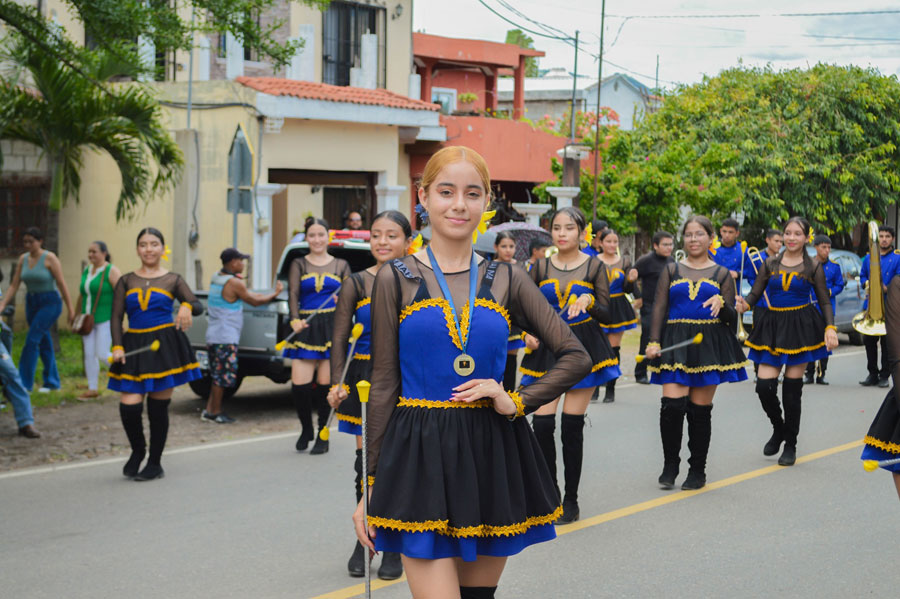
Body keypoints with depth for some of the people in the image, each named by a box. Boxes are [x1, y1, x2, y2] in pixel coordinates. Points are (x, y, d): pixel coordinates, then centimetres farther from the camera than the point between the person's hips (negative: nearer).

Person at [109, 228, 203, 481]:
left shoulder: (172, 280, 7)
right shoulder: (126, 281, 11)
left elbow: (198, 305, 1)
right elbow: (116, 317, 6)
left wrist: (187, 307, -23)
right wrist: (117, 347, -8)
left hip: (165, 345, -1)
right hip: (134, 347, 1)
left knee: (158, 407, 2)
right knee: (128, 406, -10)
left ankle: (155, 463, 17)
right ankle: (137, 450, 20)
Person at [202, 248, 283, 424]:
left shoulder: (215, 279, 12)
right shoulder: (234, 283, -15)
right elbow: (254, 301, -5)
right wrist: (275, 293, 7)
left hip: (213, 335, 9)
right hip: (225, 338, -9)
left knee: (218, 375, 14)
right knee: (222, 376, -1)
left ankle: (209, 410, 15)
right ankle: (215, 412, 5)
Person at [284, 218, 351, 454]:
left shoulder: (341, 265, 13)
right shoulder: (299, 264, 11)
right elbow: (293, 294, -2)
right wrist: (295, 320, -19)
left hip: (332, 327, 0)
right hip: (306, 327, 0)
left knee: (325, 383, -4)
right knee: (299, 384, -9)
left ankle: (323, 437, 10)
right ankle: (306, 429, 17)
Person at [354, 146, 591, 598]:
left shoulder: (506, 280, 7)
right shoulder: (396, 280, 2)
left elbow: (576, 357, 8)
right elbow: (383, 384, 3)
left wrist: (518, 402, -6)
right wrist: (369, 483, 1)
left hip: (493, 457, 3)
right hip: (420, 458, -3)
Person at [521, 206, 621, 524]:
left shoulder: (594, 267, 1)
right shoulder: (540, 268, 6)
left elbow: (606, 315, 0)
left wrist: (588, 301, -20)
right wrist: (528, 333, -6)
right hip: (547, 348, 2)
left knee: (572, 426, -1)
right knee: (541, 423, -7)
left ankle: (571, 500, 12)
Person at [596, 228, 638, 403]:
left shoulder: (624, 262, 8)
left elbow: (628, 290, 5)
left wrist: (631, 280, -15)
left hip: (618, 308, 2)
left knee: (614, 349, 4)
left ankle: (610, 389, 12)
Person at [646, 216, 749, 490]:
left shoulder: (721, 274, 11)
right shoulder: (671, 270, 12)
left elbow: (732, 318, 8)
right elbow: (659, 308, 8)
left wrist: (722, 303, -14)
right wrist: (654, 342, -4)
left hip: (709, 344, 0)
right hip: (676, 344, 0)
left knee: (700, 410, 0)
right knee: (672, 405, -14)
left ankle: (697, 470, 13)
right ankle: (670, 465, 3)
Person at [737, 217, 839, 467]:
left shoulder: (813, 266, 2)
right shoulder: (770, 264, 7)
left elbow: (824, 302, 4)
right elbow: (755, 293, 5)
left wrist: (831, 328, -10)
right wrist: (744, 305, -17)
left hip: (800, 327, -2)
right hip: (772, 326, 2)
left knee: (792, 388, 0)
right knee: (764, 386, -6)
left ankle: (790, 445, 16)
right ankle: (779, 429, 23)